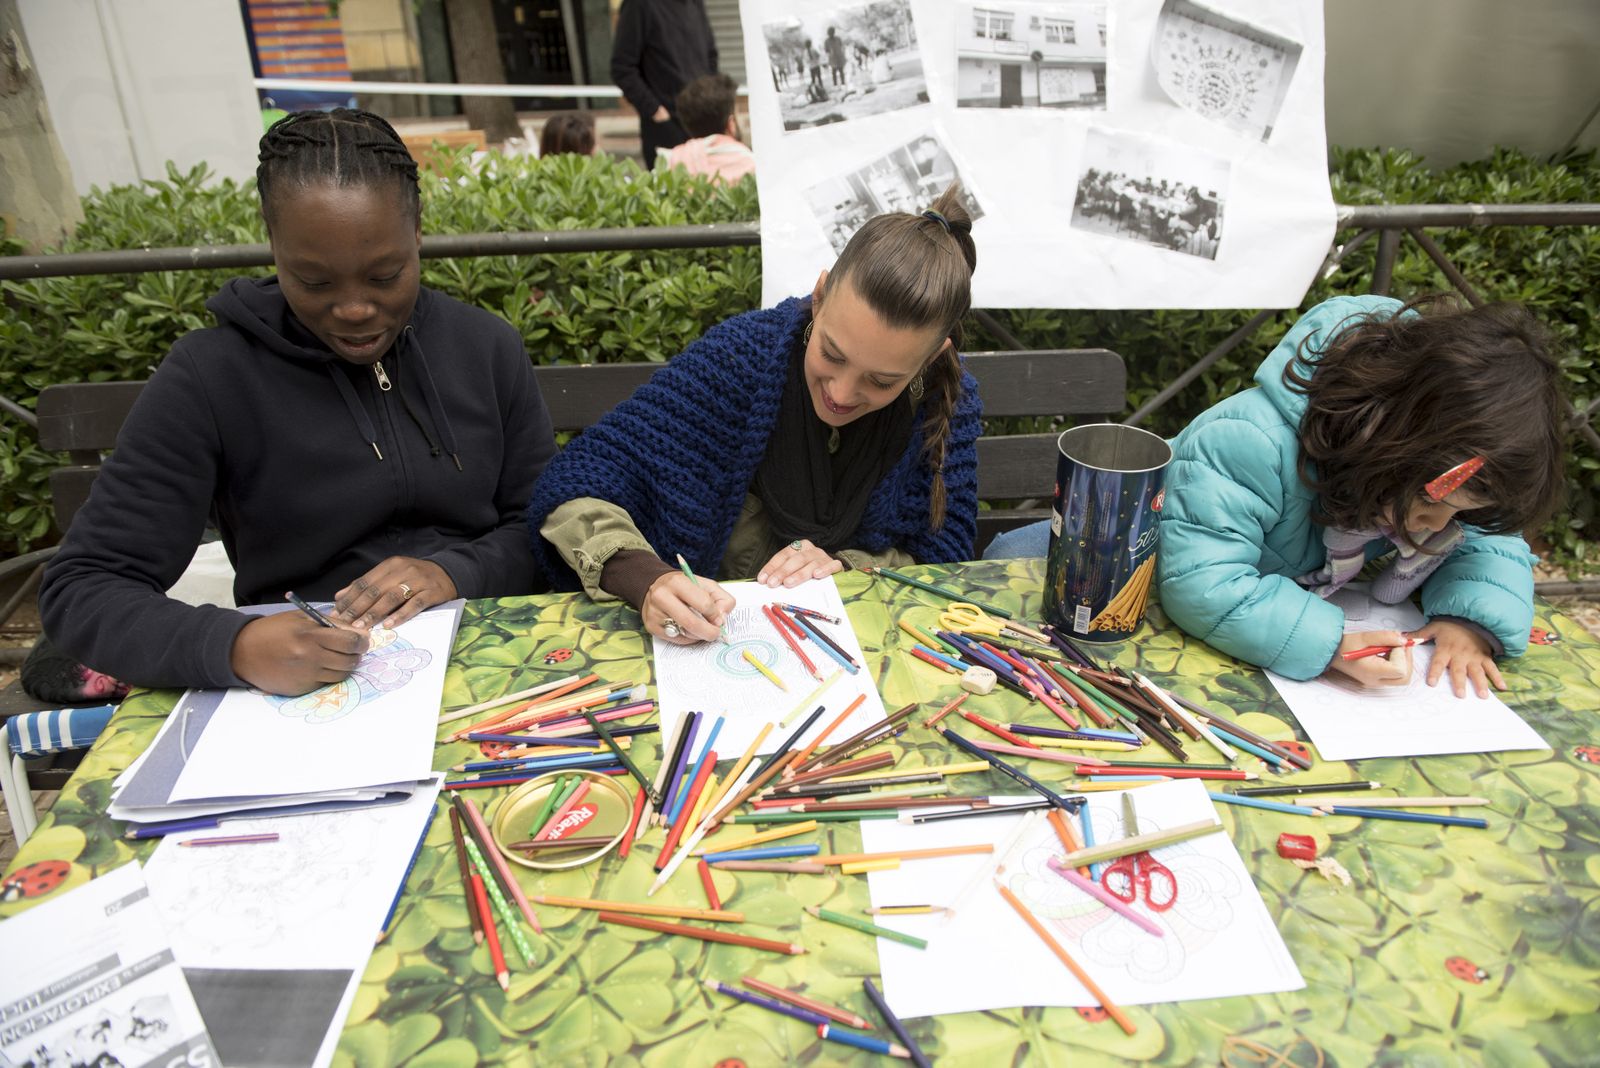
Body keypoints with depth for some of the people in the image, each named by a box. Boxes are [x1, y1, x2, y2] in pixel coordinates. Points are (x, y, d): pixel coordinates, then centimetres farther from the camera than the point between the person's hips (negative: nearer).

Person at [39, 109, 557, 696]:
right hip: (303, 690, -1)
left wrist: (455, 574, -15)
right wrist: (232, 646, -27)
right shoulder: (207, 377, -8)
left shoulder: (488, 348, 0)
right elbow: (82, 588, -8)